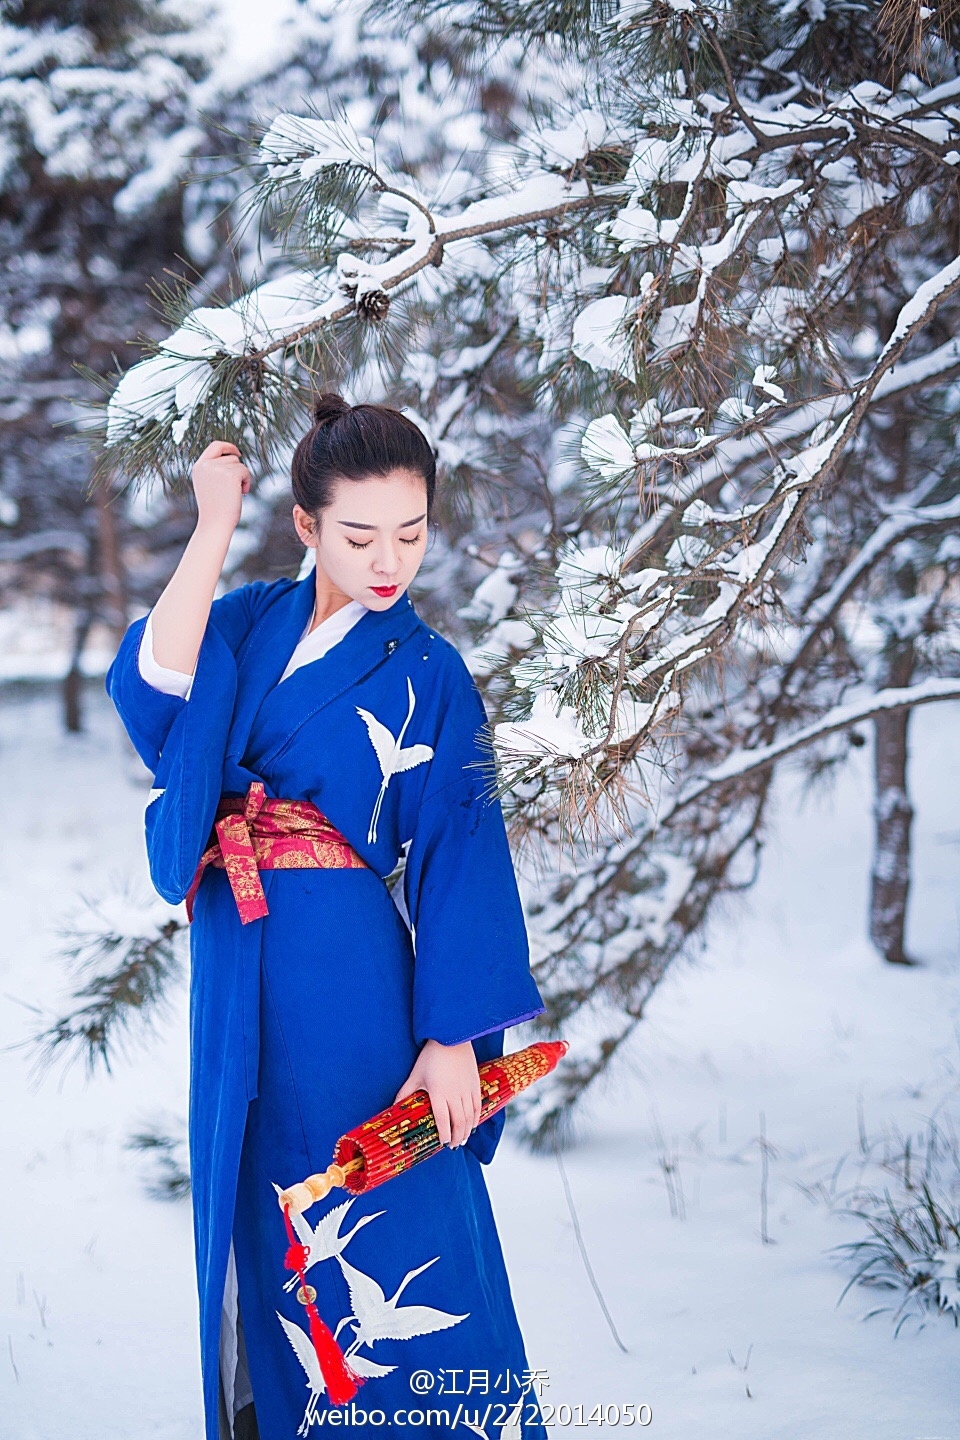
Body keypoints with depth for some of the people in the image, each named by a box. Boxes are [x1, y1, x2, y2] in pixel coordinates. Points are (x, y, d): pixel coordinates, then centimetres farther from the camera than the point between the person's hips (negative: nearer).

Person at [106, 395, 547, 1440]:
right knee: (259, 1216, 14)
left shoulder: (426, 675, -6)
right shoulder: (248, 625, 6)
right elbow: (153, 686, -13)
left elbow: (460, 862, -9)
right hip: (238, 973, 5)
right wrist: (214, 525, -13)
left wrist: (454, 1038, -15)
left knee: (390, 1234, 0)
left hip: (350, 976, -5)